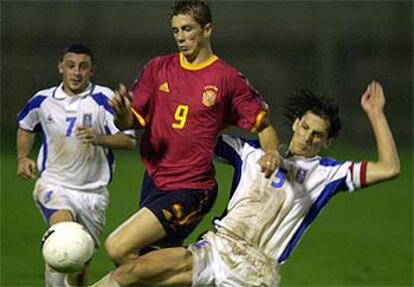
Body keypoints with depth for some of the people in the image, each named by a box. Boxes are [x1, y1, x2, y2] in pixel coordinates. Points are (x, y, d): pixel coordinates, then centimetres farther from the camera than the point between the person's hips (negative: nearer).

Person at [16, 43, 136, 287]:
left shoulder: (104, 99, -9)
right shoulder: (43, 100, 2)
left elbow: (129, 140, -15)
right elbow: (26, 126, 24)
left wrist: (99, 138, -32)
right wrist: (23, 158, 10)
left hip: (93, 191, 0)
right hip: (54, 183, 0)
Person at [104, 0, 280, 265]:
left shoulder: (228, 79, -5)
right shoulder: (158, 68, 7)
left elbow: (263, 125, 3)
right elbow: (131, 122, 5)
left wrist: (271, 154, -18)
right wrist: (123, 114, -19)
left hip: (191, 189, -6)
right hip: (154, 181, 6)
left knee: (118, 249, -20)